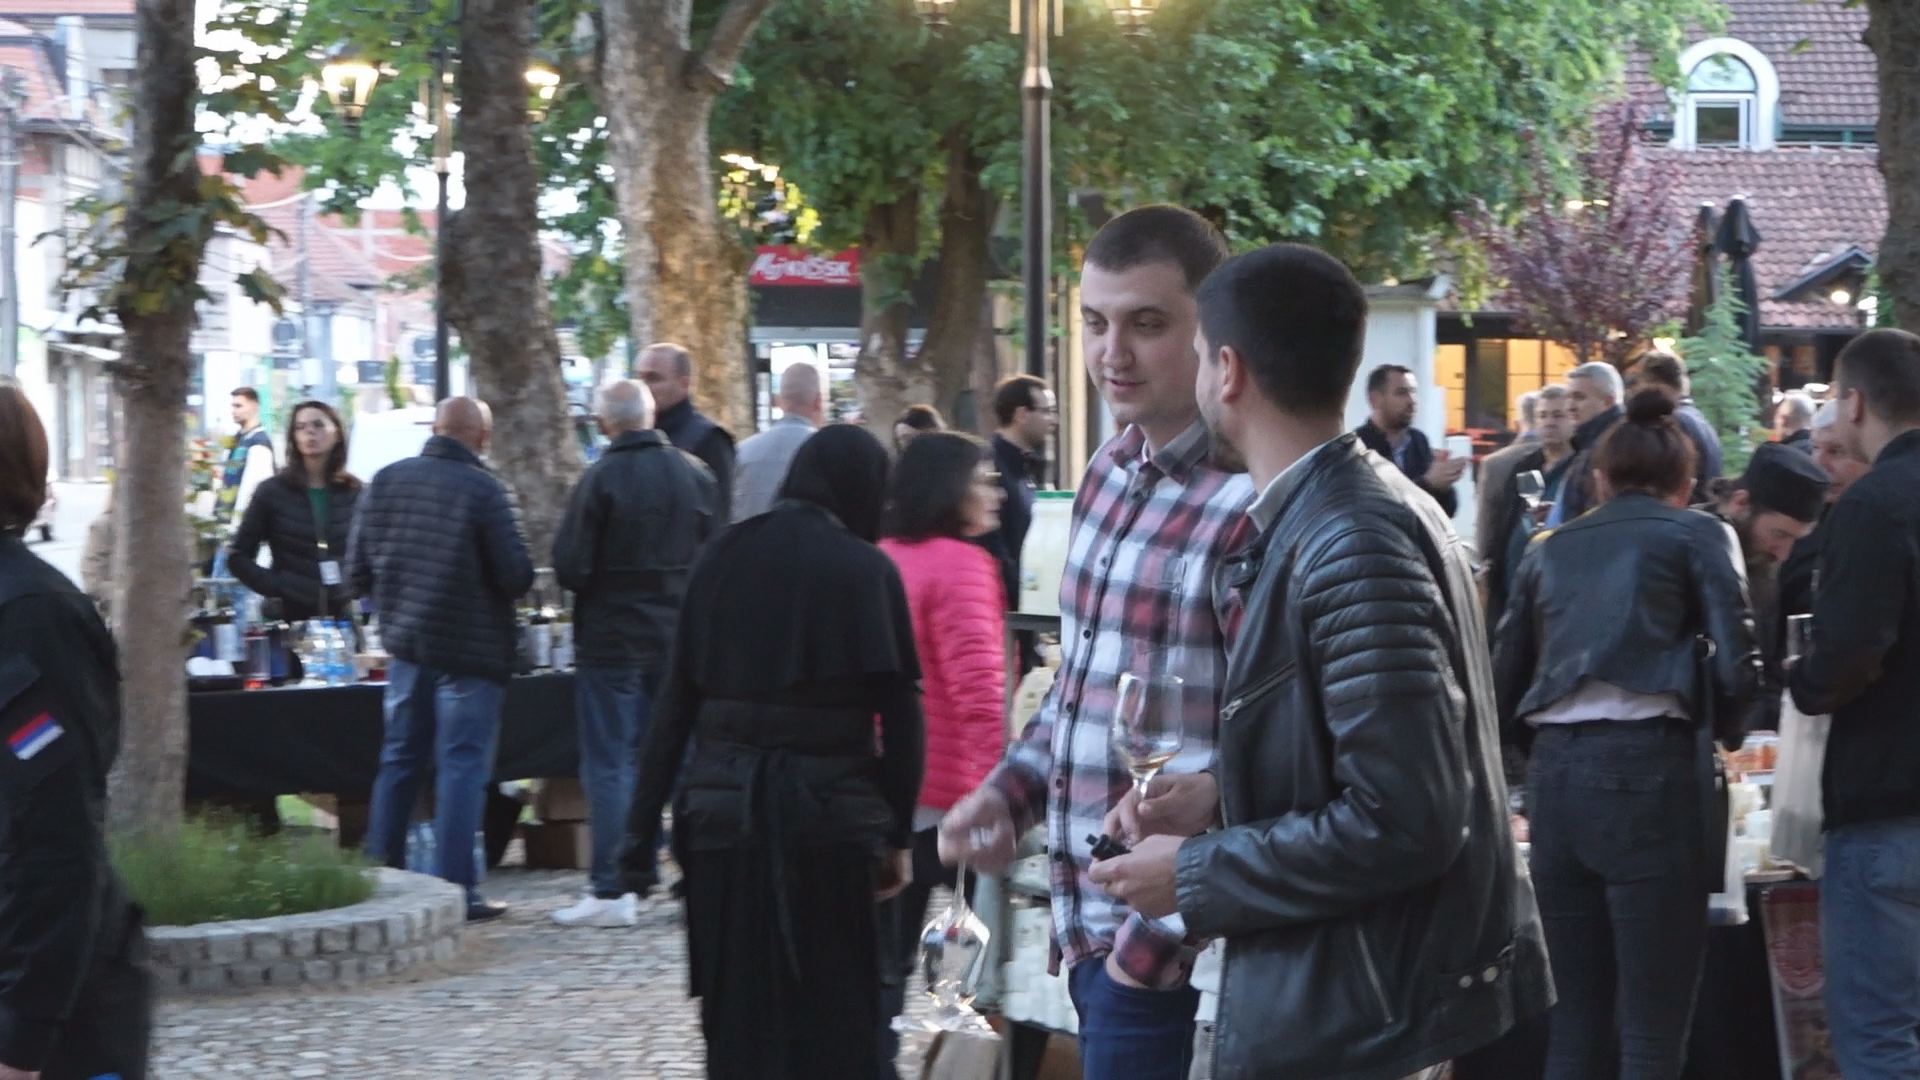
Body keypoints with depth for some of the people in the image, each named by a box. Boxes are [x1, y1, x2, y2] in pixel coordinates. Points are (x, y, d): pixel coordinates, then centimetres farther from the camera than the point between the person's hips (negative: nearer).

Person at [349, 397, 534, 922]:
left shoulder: (385, 482, 2)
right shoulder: (483, 489, -15)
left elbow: (358, 569, 6)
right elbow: (517, 576, -16)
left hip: (405, 643, 5)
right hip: (470, 650, -5)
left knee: (400, 760, 15)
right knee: (462, 764, 0)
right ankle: (455, 888, -1)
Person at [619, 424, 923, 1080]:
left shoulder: (724, 556, 6)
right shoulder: (865, 568, -4)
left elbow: (678, 696, 4)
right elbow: (899, 708, -7)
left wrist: (644, 824, 5)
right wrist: (899, 834, 1)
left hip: (725, 805, 3)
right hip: (828, 806, -3)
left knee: (738, 1011, 11)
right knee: (832, 1016, 5)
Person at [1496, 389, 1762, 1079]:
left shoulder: (1551, 548, 22)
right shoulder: (1699, 535, 10)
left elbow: (1504, 688, 17)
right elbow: (1737, 669, -1)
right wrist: (1712, 736, 19)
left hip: (1553, 774, 4)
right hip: (1648, 769, -4)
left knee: (1575, 1022, 11)